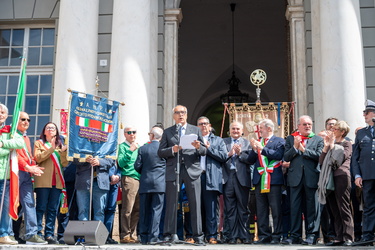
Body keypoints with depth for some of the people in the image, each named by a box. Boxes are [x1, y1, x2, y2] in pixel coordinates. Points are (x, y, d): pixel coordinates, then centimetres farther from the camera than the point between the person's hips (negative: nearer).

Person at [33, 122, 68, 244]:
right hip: (43, 181, -4)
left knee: (53, 209, 2)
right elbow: (38, 158, -8)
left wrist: (64, 151, -4)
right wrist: (51, 148, -12)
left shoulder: (60, 145, 21)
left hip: (57, 181, 4)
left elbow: (65, 163, 10)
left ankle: (49, 234, 4)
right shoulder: (39, 143, 11)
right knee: (41, 208, -6)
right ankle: (38, 233, -2)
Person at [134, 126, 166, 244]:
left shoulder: (143, 148, 1)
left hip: (145, 183, 1)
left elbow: (137, 166, 0)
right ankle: (153, 237, -3)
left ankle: (144, 237, 8)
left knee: (144, 210, 7)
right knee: (156, 210, 1)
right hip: (159, 184, -1)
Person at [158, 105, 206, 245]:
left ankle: (198, 236, 2)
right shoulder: (168, 132, 14)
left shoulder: (195, 130, 15)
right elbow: (160, 152, 7)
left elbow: (204, 151, 10)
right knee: (171, 205, 0)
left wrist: (199, 147, -12)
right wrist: (172, 150, -11)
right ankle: (169, 235, 6)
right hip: (173, 171, 0)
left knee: (195, 205, -2)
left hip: (192, 170, 0)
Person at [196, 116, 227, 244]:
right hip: (196, 176, 2)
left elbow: (224, 156, 3)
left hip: (211, 178, -2)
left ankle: (212, 236, -3)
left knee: (211, 208, -6)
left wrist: (208, 148, 0)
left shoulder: (218, 140, 17)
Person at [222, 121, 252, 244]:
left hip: (242, 178, 0)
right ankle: (231, 236, 7)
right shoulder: (223, 142, 13)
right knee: (229, 209, 3)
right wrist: (229, 154, -12)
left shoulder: (247, 143, 11)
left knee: (243, 208, 2)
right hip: (228, 177, 1)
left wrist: (240, 153, -13)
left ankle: (244, 236, 7)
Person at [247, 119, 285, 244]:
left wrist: (262, 149, -16)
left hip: (274, 179, -5)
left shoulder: (279, 141, 3)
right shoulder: (257, 142, 17)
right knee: (261, 209, 6)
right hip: (259, 180, 5)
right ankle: (264, 236, 11)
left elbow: (279, 155, -14)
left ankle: (276, 236, 2)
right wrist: (254, 149, -5)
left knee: (276, 209, -3)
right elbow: (251, 160, 12)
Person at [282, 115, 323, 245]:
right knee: (295, 207, 3)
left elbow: (319, 155, -7)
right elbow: (286, 157, 4)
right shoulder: (290, 139, 13)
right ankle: (295, 235, 8)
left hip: (312, 177, -1)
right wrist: (295, 147, -10)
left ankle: (312, 235, 8)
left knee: (312, 207, 2)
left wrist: (303, 149, -9)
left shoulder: (318, 140, 9)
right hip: (296, 177, 1)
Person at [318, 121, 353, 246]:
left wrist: (332, 145, -3)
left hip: (341, 176, -6)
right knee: (335, 210, 6)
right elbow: (321, 161, 10)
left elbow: (341, 158, -12)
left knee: (344, 209, -8)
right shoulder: (330, 145, 20)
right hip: (329, 178, 6)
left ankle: (348, 237, -6)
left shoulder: (347, 144, 5)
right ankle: (339, 237, 9)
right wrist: (326, 146, 2)